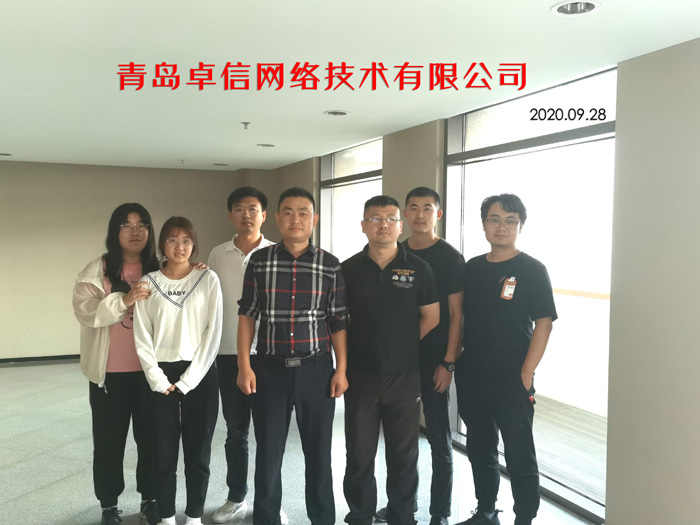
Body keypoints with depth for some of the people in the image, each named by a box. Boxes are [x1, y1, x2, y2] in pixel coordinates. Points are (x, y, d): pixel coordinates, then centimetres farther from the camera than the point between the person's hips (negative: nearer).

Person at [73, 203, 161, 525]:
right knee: (109, 441, 9)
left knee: (150, 438, 12)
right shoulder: (97, 270, -2)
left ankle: (150, 499, 29)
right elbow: (84, 310, -13)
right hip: (110, 372, -2)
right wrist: (123, 300, -26)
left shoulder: (159, 271, 6)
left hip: (150, 370, 2)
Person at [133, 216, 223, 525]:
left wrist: (187, 381, -9)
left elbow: (213, 332, -5)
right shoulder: (148, 283, 2)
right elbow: (142, 338, 0)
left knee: (198, 453, 7)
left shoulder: (208, 280, -2)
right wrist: (159, 380, -8)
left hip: (200, 375, -1)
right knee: (163, 453, 7)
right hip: (161, 376, 1)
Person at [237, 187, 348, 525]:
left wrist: (341, 370, -1)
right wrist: (244, 366, -2)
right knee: (268, 453, 8)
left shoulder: (330, 265, 0)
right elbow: (247, 315, 3)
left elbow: (338, 322, 3)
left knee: (319, 452, 11)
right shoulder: (259, 261, 1)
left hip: (316, 369, 0)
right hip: (269, 369, 0)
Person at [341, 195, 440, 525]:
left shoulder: (418, 269, -2)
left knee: (404, 455, 11)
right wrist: (351, 351, -1)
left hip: (404, 376, 0)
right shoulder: (348, 269, 0)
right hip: (359, 375, 1)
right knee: (359, 455, 11)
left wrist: (401, 345, 2)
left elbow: (431, 317, 3)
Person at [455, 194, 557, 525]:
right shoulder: (472, 268, 8)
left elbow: (544, 324, -10)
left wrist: (526, 374, -14)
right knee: (479, 448, 18)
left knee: (519, 455, 3)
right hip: (471, 379, 6)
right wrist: (453, 362, 8)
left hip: (512, 380, -5)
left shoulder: (532, 270, -7)